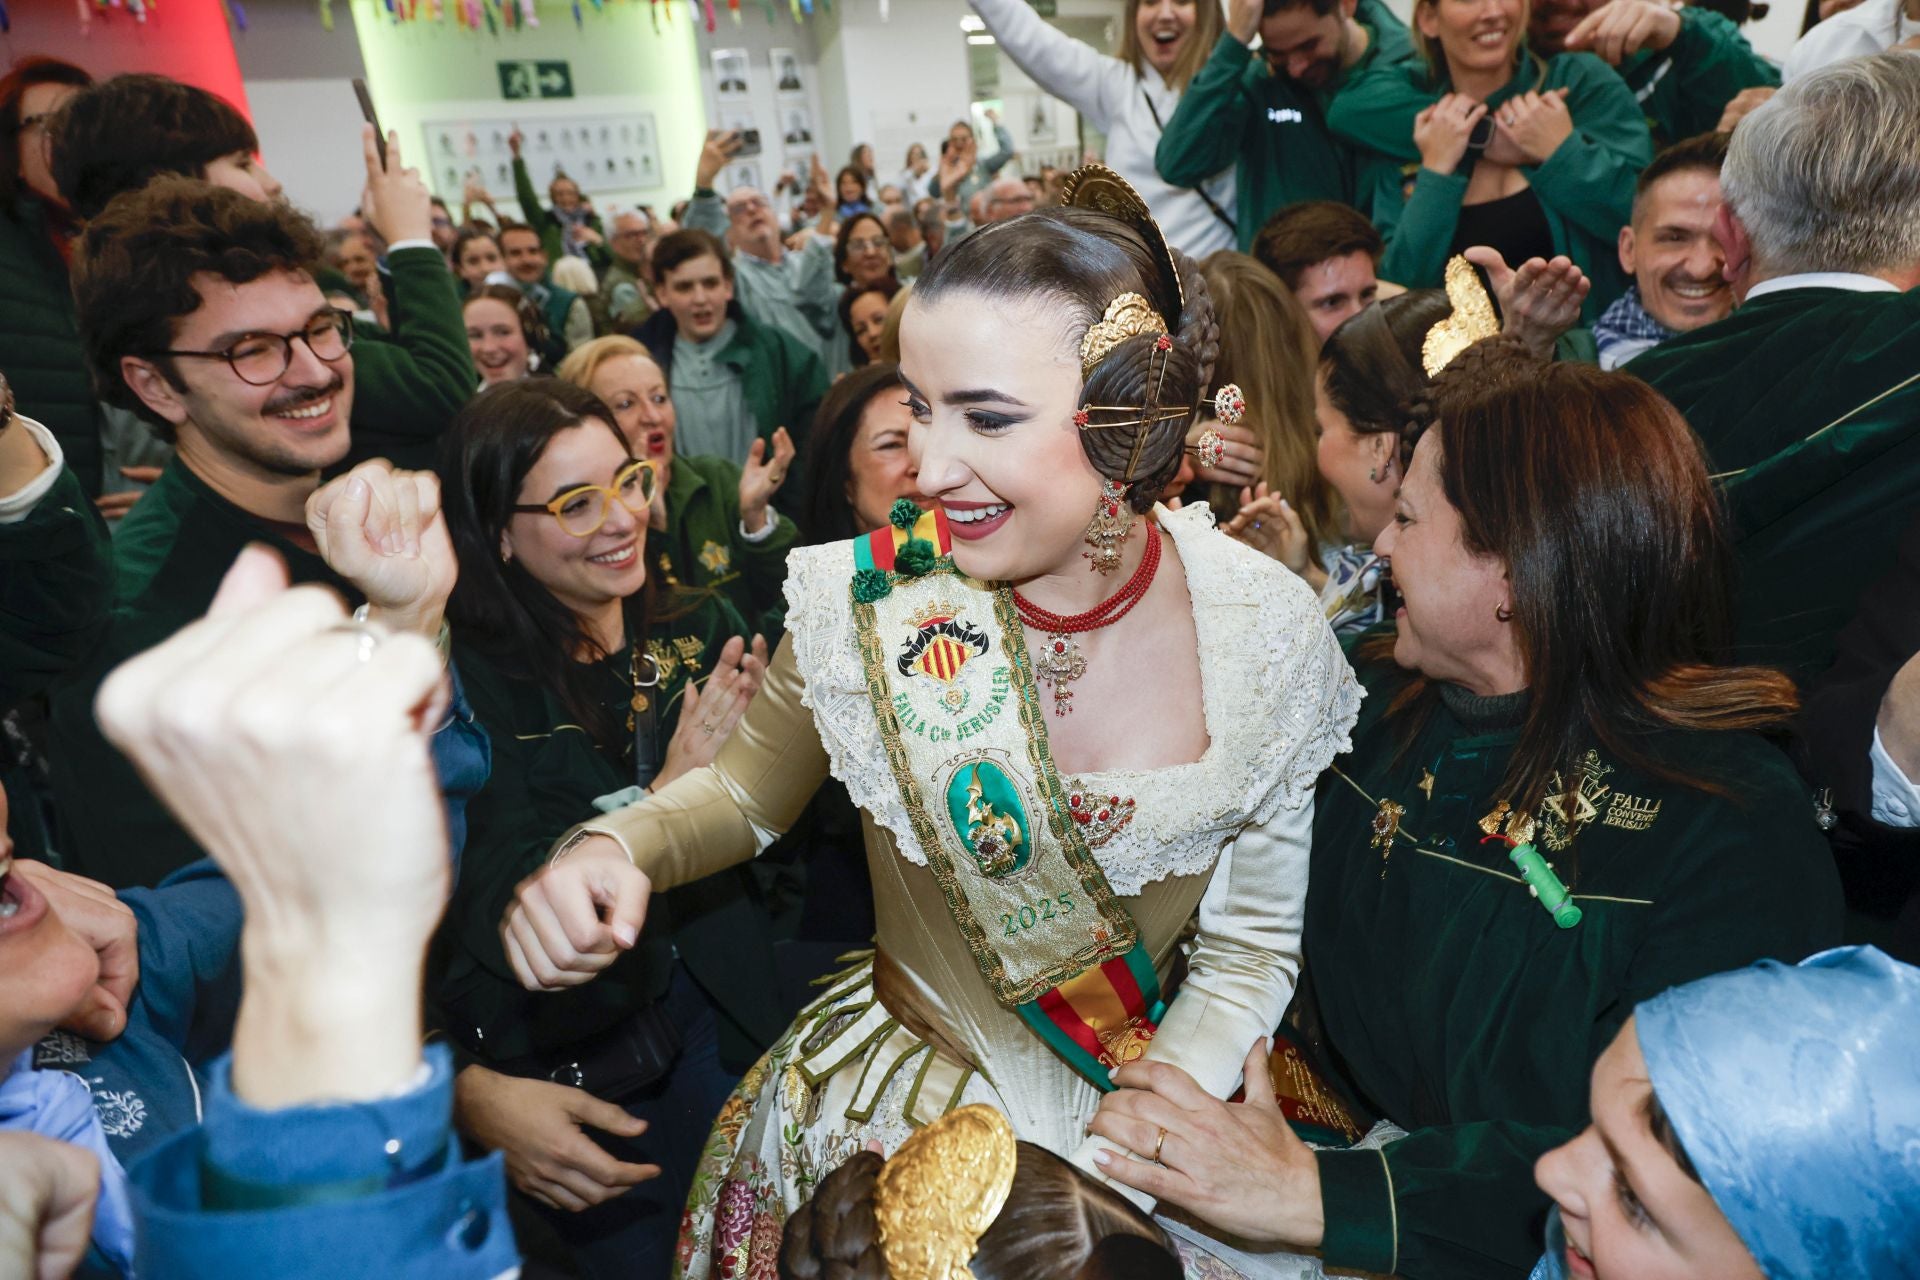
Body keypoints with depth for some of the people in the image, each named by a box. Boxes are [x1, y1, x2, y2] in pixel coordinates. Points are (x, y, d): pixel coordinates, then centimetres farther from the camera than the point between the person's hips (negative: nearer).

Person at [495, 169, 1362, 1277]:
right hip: (902, 1092, 0)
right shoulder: (870, 600, -18)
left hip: (1162, 1094, 1)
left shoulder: (1269, 633, -17)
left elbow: (1249, 947, -5)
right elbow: (748, 791, 1)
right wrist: (617, 846, -18)